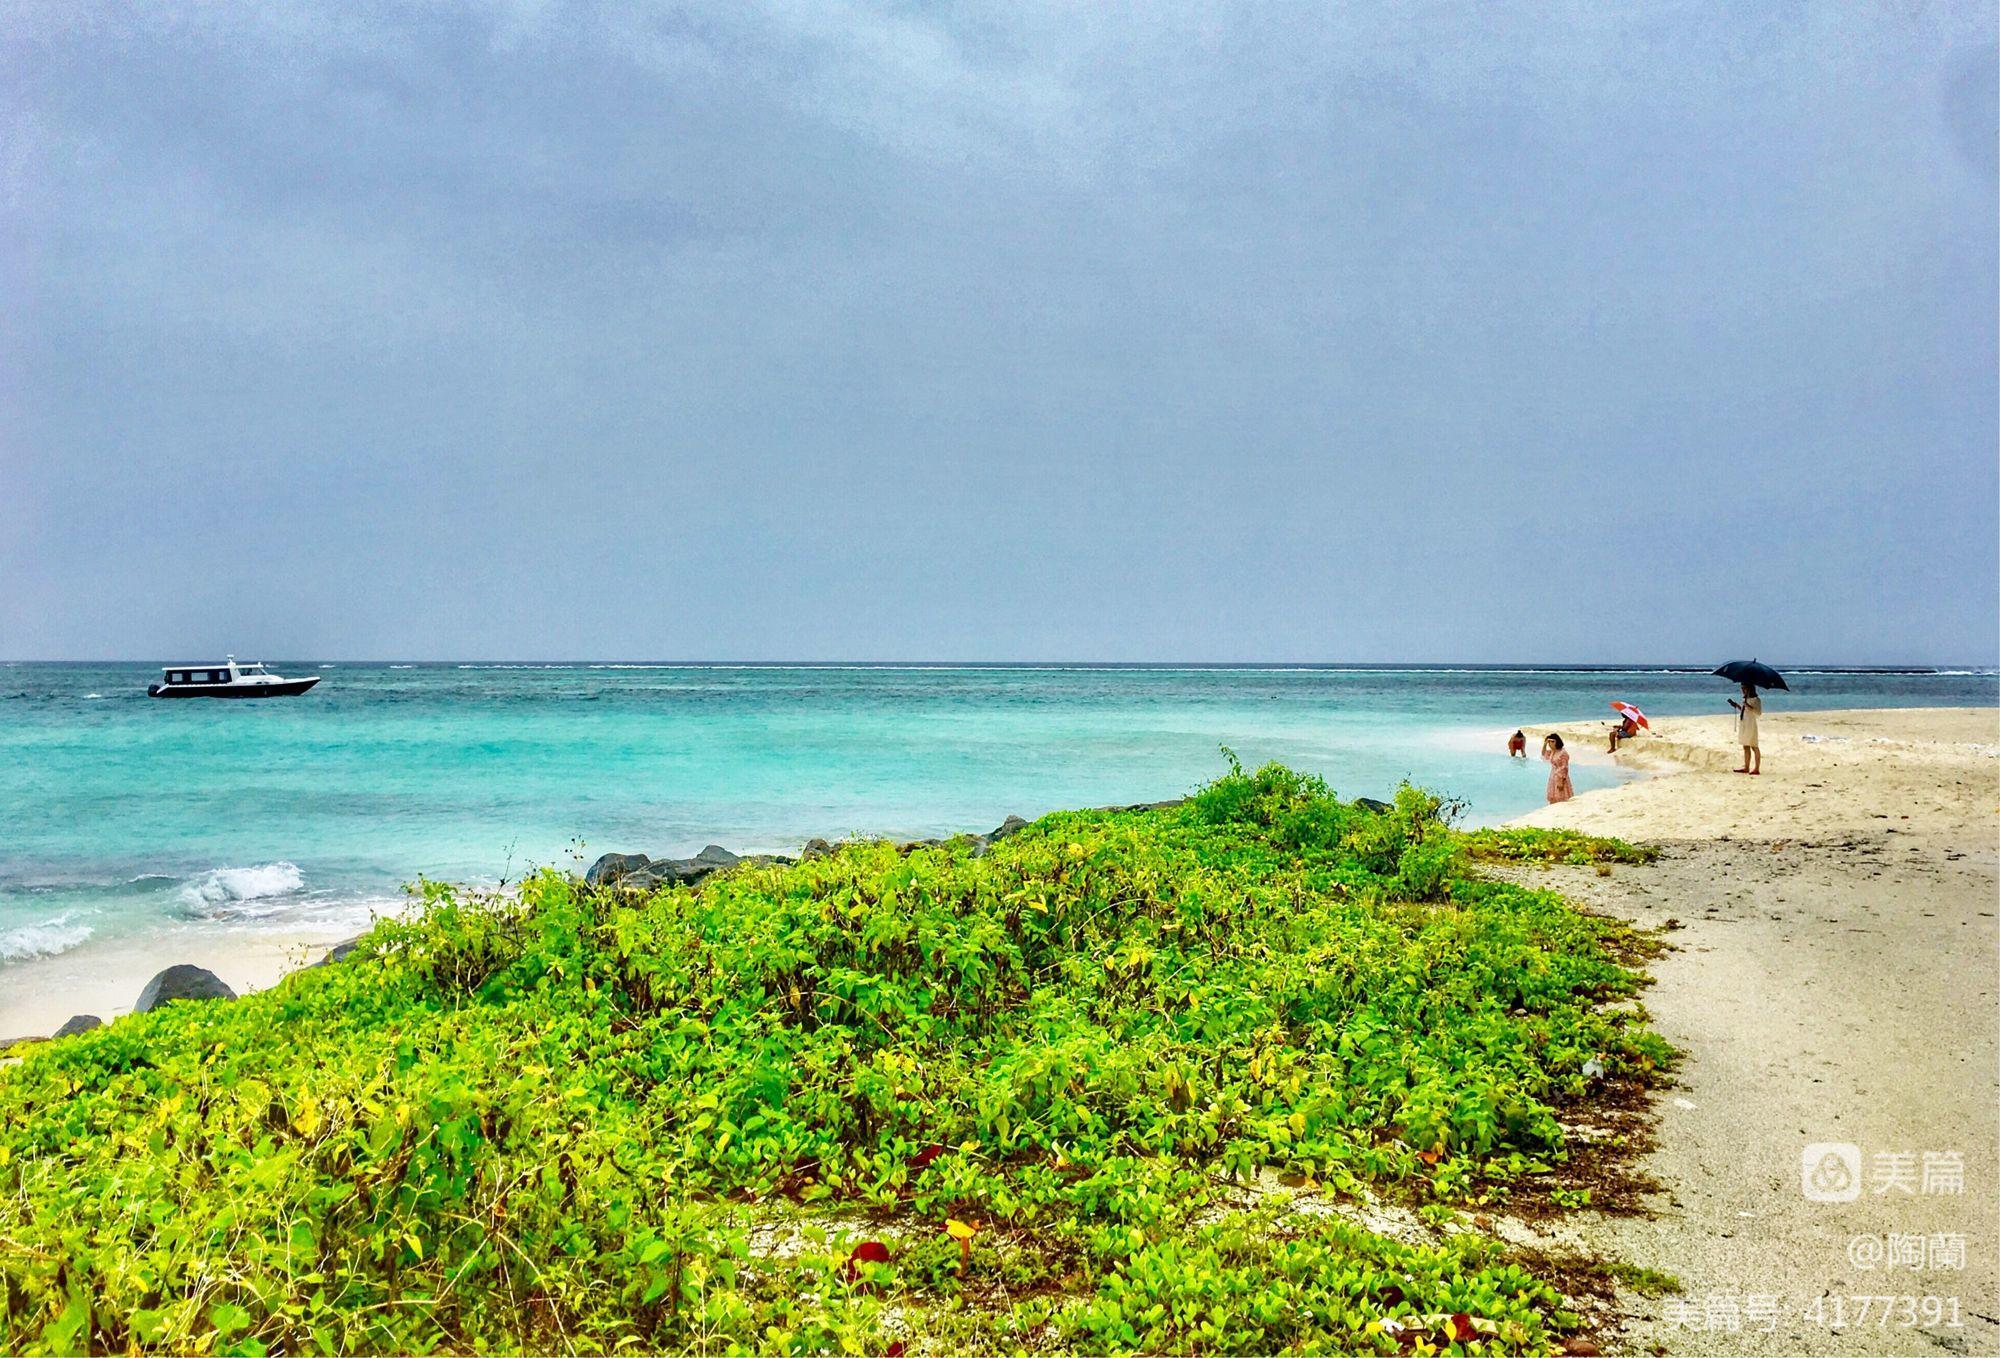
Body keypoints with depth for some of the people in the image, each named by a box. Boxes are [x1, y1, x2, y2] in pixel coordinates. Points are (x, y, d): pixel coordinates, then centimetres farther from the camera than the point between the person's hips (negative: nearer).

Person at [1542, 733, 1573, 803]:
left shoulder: (1563, 753, -17)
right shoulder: (1552, 752, 8)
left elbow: (1564, 769, -19)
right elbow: (1544, 754, 26)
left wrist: (1561, 781, -22)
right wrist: (1545, 744, 11)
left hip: (1560, 779, -9)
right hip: (1553, 778, 9)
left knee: (1561, 801, -9)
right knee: (1553, 801, 10)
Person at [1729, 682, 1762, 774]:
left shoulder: (1756, 699, -7)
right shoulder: (1745, 699, 16)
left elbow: (1758, 712, -16)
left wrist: (1749, 706, -26)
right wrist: (1737, 706, 12)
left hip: (1751, 724, -8)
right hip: (1743, 724, 8)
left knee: (1753, 746, -6)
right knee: (1745, 747, 10)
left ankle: (1757, 768, -4)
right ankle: (1746, 767, 14)